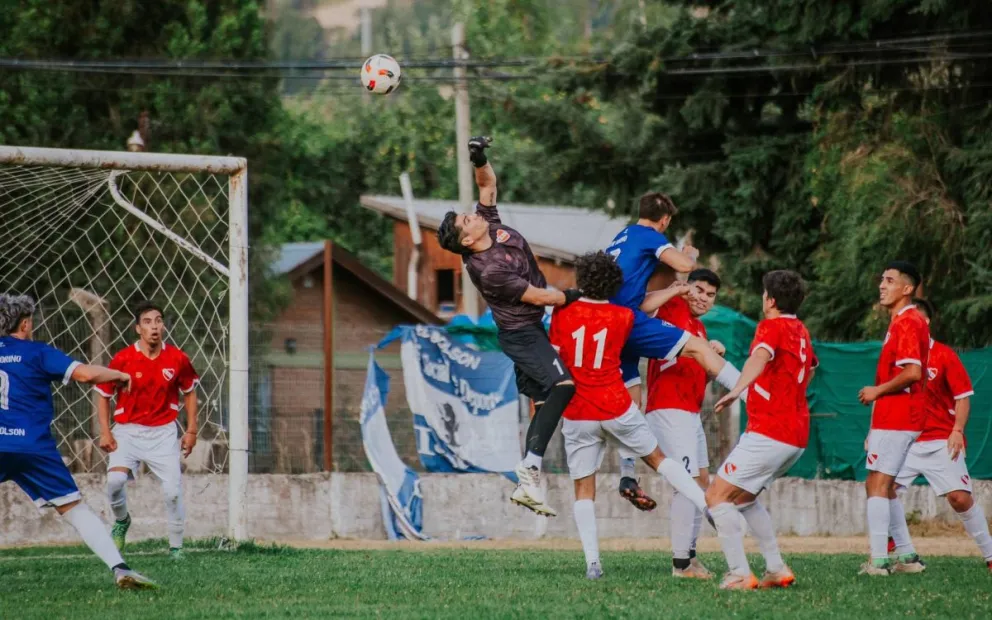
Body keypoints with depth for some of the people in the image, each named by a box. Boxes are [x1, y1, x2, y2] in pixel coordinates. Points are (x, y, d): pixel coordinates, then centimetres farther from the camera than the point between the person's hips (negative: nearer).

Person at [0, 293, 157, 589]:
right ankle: (119, 567, -7)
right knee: (74, 509, 3)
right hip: (33, 447, -2)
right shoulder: (36, 352, 2)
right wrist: (119, 375, 8)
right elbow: (84, 373, -8)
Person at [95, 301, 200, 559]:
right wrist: (105, 432, -5)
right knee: (115, 480, -23)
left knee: (173, 491, -8)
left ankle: (176, 547, 9)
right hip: (127, 431, -1)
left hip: (163, 432, 1)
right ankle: (121, 521, 9)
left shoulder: (177, 358, -5)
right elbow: (103, 395, 2)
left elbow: (189, 392, 11)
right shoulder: (123, 359, -10)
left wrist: (191, 431, 7)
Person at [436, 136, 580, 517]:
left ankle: (527, 485, 9)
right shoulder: (487, 270, -27)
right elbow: (538, 296, -20)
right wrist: (576, 298, -9)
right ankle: (531, 467, -31)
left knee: (542, 400, 9)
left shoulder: (491, 224, -5)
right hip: (521, 334, -10)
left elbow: (487, 184, 6)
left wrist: (480, 160, -14)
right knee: (562, 384, -26)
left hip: (530, 329, 10)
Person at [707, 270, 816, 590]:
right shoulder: (801, 332, 18)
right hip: (797, 435, 9)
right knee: (744, 497, 23)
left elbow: (760, 357, -31)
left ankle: (740, 574, -17)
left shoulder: (771, 327, -8)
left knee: (717, 496, -7)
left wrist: (736, 391, -46)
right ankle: (777, 569, 14)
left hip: (768, 432, -9)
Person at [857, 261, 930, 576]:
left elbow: (912, 372, -25)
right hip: (891, 418, 10)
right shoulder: (900, 322, 18)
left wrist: (877, 391, -12)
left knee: (877, 486, -11)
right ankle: (907, 556, 17)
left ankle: (879, 560, -14)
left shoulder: (908, 323, -14)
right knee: (882, 487, 15)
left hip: (896, 419, -10)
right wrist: (875, 430, 23)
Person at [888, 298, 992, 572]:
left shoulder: (944, 355, -5)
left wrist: (957, 431, -18)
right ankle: (905, 556, 1)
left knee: (960, 497, -13)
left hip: (940, 441, -4)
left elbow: (963, 397, -5)